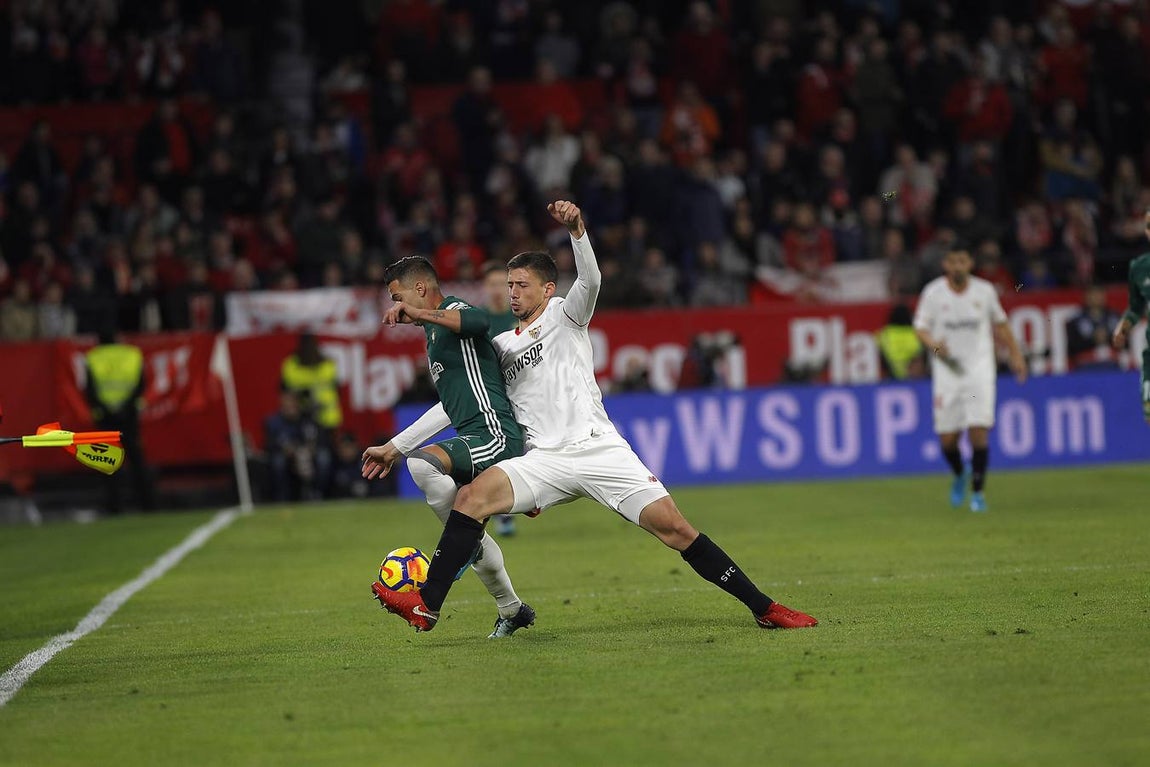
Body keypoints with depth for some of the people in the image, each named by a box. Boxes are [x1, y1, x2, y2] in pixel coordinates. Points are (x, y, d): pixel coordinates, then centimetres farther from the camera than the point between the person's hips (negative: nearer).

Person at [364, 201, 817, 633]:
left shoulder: (564, 314, 9)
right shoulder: (500, 345, 22)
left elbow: (590, 279, -13)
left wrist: (576, 229, -32)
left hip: (598, 448, -3)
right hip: (545, 460, 3)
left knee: (673, 527, -13)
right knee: (473, 496, -22)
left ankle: (763, 608, -6)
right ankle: (426, 606, -24)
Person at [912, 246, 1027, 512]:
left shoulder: (985, 291, 2)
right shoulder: (933, 292, -2)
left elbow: (1000, 324, 16)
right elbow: (921, 328, 1)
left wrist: (1016, 354, 15)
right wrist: (934, 344, -20)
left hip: (980, 368, 0)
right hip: (948, 369, 0)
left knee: (979, 431, -13)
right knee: (947, 438, -1)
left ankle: (977, 491, -1)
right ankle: (959, 475, 31)